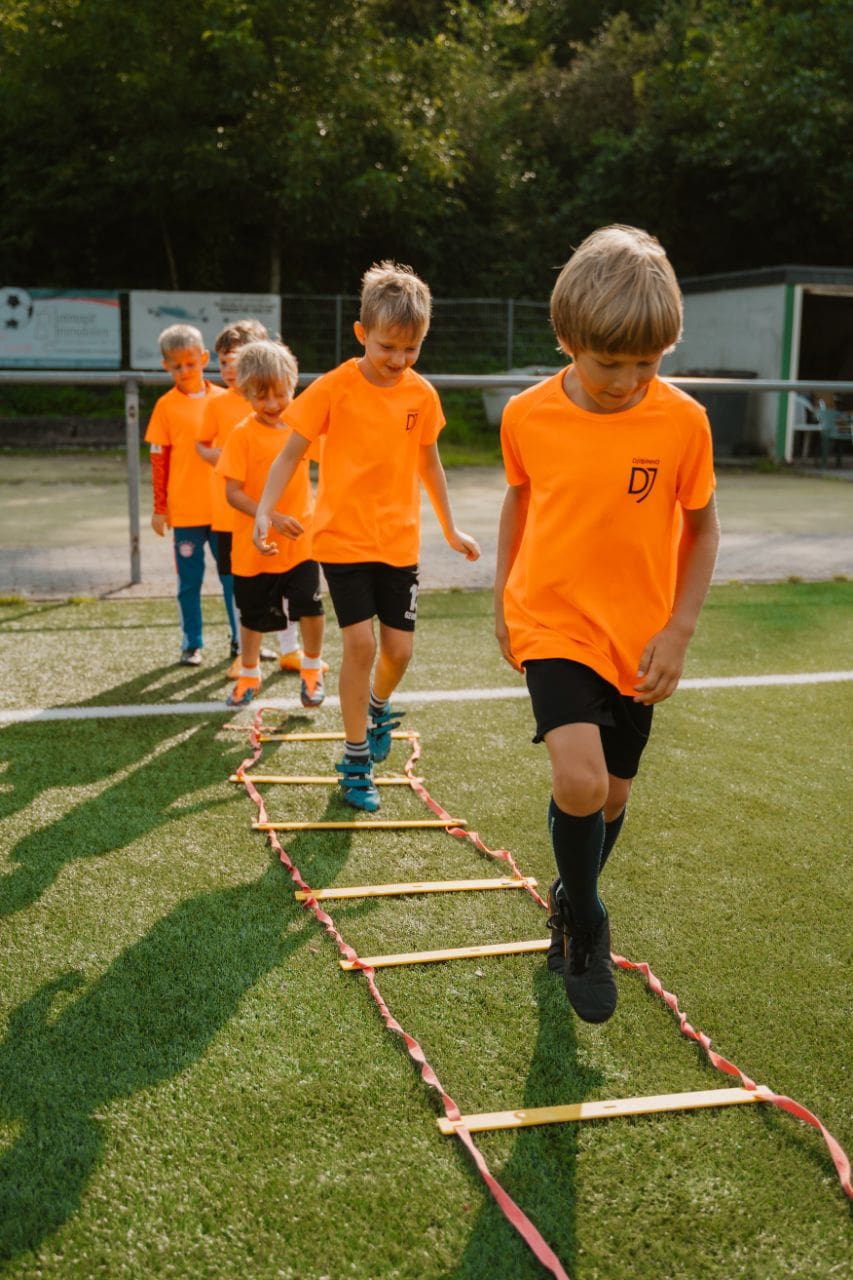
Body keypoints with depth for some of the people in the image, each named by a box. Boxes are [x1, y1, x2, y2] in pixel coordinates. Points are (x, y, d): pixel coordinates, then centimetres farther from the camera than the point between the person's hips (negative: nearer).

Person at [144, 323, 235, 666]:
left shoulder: (223, 399, 5)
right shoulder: (166, 406, -1)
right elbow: (159, 459, 1)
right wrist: (159, 507, 0)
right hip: (185, 510, -2)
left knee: (233, 575, 7)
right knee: (190, 580, 6)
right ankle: (192, 644, 16)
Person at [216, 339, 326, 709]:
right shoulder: (243, 435, -13)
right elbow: (232, 492, -16)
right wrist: (270, 516, -28)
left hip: (300, 538, 2)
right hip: (254, 543, -2)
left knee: (311, 606, -7)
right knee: (253, 615, 12)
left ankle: (312, 670, 18)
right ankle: (249, 675, 34)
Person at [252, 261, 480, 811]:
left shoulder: (422, 394, 0)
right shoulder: (334, 388, -11)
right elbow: (290, 455, -8)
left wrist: (451, 527, 20)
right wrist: (264, 513, -21)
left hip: (400, 542, 3)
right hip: (344, 538, -3)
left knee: (399, 648, 2)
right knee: (360, 642, -10)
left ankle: (378, 707, 37)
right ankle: (356, 761, 6)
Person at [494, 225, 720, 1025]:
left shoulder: (683, 421, -11)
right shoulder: (528, 416, -9)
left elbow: (702, 526, 1)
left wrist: (678, 630, -7)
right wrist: (502, 597, 14)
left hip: (639, 642, 1)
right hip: (552, 625, -1)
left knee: (611, 794, 13)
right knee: (579, 782, -21)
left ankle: (571, 910, 43)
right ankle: (586, 923, 8)